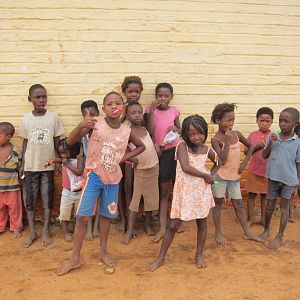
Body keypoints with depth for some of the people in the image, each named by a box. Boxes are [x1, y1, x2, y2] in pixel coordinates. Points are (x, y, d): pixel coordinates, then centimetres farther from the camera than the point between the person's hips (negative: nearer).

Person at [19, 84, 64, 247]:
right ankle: (32, 231, 20)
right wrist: (22, 164, 4)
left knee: (47, 198, 7)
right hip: (30, 165, 1)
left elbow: (57, 141, 2)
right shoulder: (26, 118, -2)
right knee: (29, 198, 7)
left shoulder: (53, 116, -5)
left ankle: (45, 230, 20)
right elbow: (25, 142, 4)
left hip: (48, 165, -1)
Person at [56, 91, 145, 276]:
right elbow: (71, 141, -17)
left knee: (107, 215, 15)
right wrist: (81, 126, -37)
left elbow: (141, 146, 16)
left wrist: (126, 156, 0)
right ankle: (75, 259, 10)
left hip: (113, 179, 3)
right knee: (82, 217, -4)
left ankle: (103, 252, 33)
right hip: (94, 176, -3)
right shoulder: (95, 124, -12)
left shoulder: (126, 131, -2)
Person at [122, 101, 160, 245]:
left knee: (151, 197, 14)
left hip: (153, 167, 5)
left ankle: (148, 224, 30)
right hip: (139, 169, -5)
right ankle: (130, 230, 9)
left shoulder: (145, 128, 1)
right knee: (135, 198, 1)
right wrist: (132, 159, -23)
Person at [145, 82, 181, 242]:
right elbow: (149, 132, -15)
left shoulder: (174, 111, 3)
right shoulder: (150, 109, -4)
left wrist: (176, 129, -8)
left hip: (174, 150, 2)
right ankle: (162, 227, 6)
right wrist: (152, 111, -19)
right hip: (159, 152, -2)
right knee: (163, 190, 0)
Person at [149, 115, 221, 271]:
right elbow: (186, 167, -22)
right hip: (184, 191, -3)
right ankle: (161, 257, 14)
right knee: (174, 225, 1)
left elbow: (218, 163, 22)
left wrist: (211, 175, 5)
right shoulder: (182, 146, -10)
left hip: (202, 191, 4)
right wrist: (206, 176, -14)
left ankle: (199, 254, 33)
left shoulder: (207, 150, 3)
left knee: (202, 223, 13)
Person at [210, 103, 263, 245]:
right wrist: (227, 142, -27)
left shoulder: (236, 134, 0)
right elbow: (223, 160, -23)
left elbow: (250, 146, 14)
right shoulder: (215, 140, -15)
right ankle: (218, 233, 21)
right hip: (220, 176, -5)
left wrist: (244, 163, 6)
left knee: (238, 204, 12)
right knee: (218, 204, 9)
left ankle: (247, 233, 22)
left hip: (235, 176, 5)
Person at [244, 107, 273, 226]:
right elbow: (246, 152, -5)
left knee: (265, 195, 12)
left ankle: (263, 219, 25)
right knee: (251, 194, 8)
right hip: (253, 171, 0)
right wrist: (258, 147, -19)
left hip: (267, 171, 1)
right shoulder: (253, 135, -4)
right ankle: (250, 218, 21)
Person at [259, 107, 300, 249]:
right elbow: (265, 155, 0)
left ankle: (279, 236, 22)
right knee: (269, 206, 14)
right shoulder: (272, 137, -4)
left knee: (284, 208, 10)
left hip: (288, 180, -2)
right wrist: (270, 144, -18)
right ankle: (266, 230, 36)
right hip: (273, 178, 2)